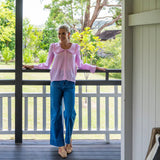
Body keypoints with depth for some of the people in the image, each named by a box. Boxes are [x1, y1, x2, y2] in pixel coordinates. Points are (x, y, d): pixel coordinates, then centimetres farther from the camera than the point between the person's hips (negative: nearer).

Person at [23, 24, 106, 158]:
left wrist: (95, 68, 22)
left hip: (69, 83, 0)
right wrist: (33, 66, 12)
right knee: (56, 114, -2)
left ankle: (68, 139, 20)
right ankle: (60, 145, 6)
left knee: (70, 113, -6)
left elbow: (80, 64, 22)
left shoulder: (75, 47, 11)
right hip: (56, 83, 0)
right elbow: (47, 64, 18)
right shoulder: (53, 47, 8)